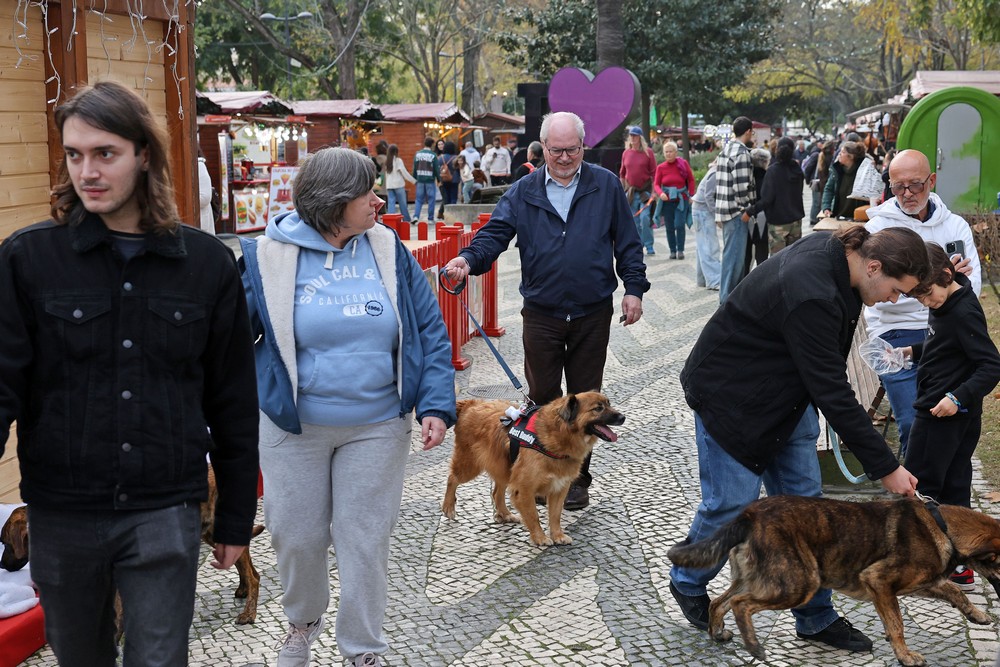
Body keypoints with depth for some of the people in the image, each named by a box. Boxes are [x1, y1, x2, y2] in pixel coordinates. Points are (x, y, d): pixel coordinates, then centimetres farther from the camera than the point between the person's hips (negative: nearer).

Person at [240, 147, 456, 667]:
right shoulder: (269, 256, -8)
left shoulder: (388, 250, -1)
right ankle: (302, 622, 42)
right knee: (296, 536, 13)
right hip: (293, 428, -1)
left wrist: (436, 405, -7)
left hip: (378, 426, 1)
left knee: (366, 540, 8)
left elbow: (430, 331, 2)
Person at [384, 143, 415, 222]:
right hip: (398, 184, -4)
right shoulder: (398, 160, -9)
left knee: (391, 202, 2)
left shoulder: (387, 161, 6)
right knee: (402, 203, 6)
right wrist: (414, 181, -3)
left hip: (389, 185, 4)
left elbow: (386, 174, 12)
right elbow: (404, 172, -9)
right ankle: (406, 220, 14)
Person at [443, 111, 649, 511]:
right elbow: (496, 233, -5)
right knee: (542, 396, 6)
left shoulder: (606, 186, 2)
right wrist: (469, 259, -24)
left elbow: (627, 242, 5)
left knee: (585, 398, 8)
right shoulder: (523, 192, 3)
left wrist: (634, 288, -2)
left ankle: (577, 478, 21)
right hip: (541, 314, 1)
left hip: (592, 314, 0)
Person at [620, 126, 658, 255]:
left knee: (645, 217, -14)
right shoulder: (626, 153, 7)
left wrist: (654, 191, -8)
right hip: (631, 191, 3)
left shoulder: (648, 152, -2)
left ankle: (649, 246, -3)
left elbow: (654, 173, -3)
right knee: (634, 221, 6)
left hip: (645, 190, -3)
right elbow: (622, 174, 14)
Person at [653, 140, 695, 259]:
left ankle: (680, 250, -1)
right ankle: (672, 250, 13)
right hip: (667, 201, 1)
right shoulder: (660, 167, -1)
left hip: (681, 200, -1)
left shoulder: (683, 163, -2)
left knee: (680, 225, -11)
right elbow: (656, 184, -2)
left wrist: (691, 195, 1)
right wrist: (660, 193, -22)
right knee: (669, 227, 2)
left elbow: (691, 180, 5)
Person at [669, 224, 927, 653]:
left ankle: (815, 617, 16)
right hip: (731, 395, -9)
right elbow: (833, 393, -30)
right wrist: (886, 467, -23)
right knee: (732, 503, -3)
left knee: (803, 498, 6)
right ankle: (687, 583, 26)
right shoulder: (811, 296, -35)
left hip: (785, 391, 9)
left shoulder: (834, 251, -6)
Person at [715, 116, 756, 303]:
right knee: (735, 254, -4)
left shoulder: (726, 149, 13)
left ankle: (730, 293, 25)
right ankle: (728, 298, -1)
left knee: (732, 252, 17)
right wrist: (747, 209, -11)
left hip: (726, 208, 10)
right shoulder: (742, 153, -16)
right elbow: (742, 185, -21)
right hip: (736, 210, -10)